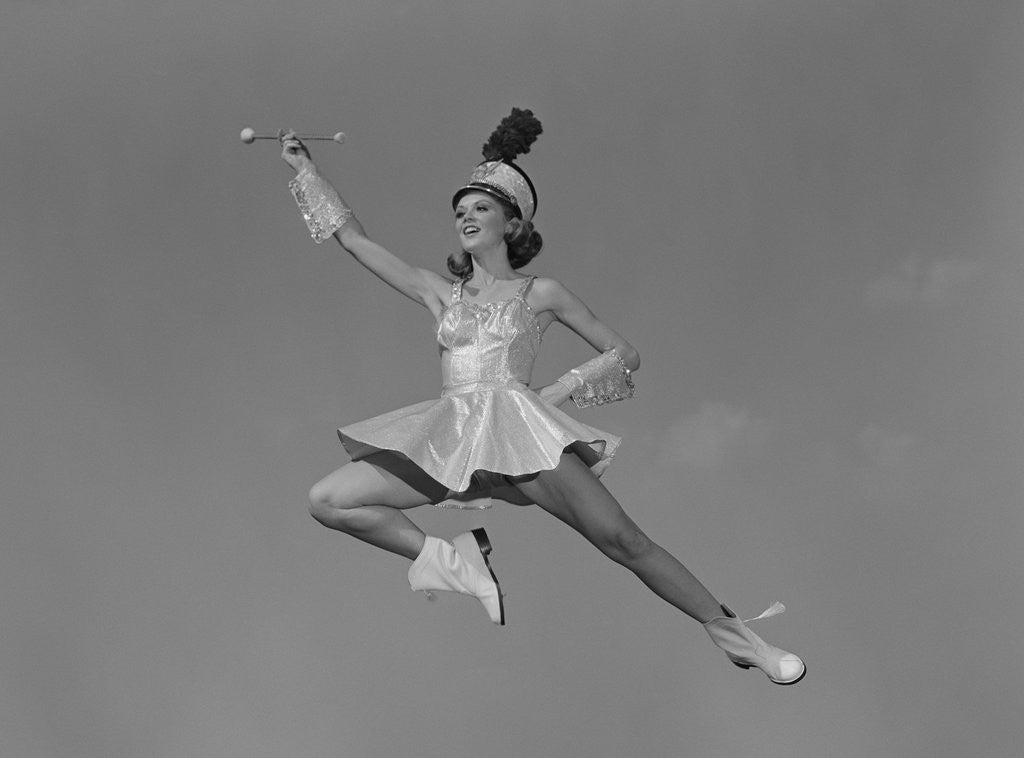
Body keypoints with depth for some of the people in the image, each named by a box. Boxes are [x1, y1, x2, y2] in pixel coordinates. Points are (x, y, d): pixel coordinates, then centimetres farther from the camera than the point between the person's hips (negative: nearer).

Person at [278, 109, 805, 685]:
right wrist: (306, 169, 25)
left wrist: (560, 390, 0)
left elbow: (625, 354, 14)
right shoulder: (440, 293, 20)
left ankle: (733, 634, -4)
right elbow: (354, 238, 24)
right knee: (327, 501, -10)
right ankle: (449, 561, -3)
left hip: (518, 428, -4)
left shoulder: (540, 292, 12)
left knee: (622, 539, -15)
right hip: (452, 437, 4)